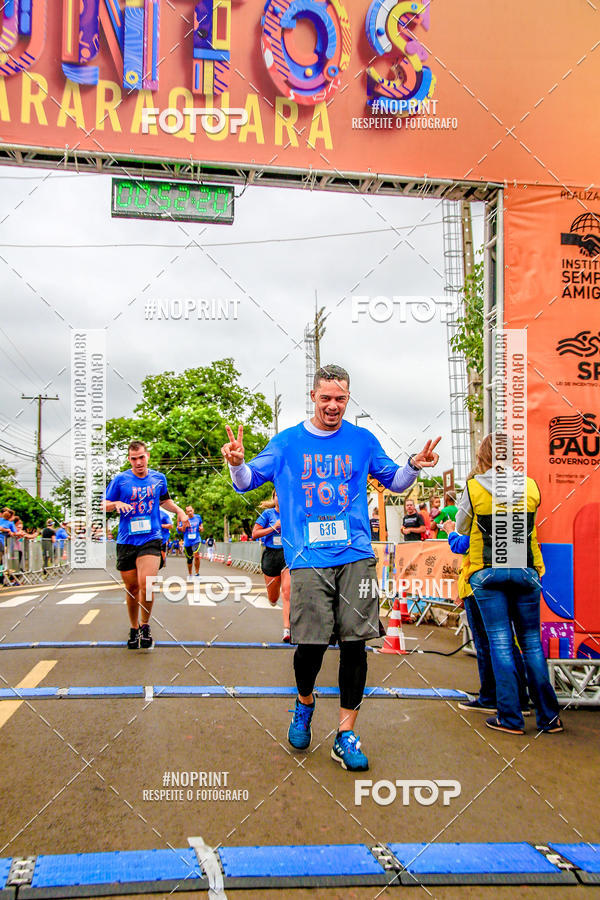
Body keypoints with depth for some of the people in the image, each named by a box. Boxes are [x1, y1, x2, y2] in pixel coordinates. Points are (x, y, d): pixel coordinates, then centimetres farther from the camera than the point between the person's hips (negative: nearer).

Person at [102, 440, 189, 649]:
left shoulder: (159, 478, 7)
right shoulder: (120, 479, 1)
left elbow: (165, 501, 25)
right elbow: (104, 505, 6)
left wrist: (179, 511, 8)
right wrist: (117, 504, -14)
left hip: (151, 539, -1)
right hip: (126, 541, 1)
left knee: (146, 584, -19)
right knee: (131, 588, 8)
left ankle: (145, 626, 3)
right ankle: (134, 629, 29)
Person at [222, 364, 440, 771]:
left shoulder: (362, 440, 10)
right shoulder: (287, 442, 7)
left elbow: (394, 481, 21)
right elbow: (248, 482, 12)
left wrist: (414, 465, 0)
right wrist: (237, 464, -10)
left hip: (356, 557, 1)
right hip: (308, 559, -1)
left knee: (355, 643, -1)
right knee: (312, 643, -4)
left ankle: (346, 736, 14)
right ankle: (305, 702, 30)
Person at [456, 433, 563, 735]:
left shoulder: (473, 488, -5)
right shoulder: (531, 486, 2)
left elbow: (461, 528, 9)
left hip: (487, 573, -2)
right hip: (525, 572, 2)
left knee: (500, 643, 2)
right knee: (531, 643, 10)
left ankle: (510, 718, 5)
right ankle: (548, 717, 15)